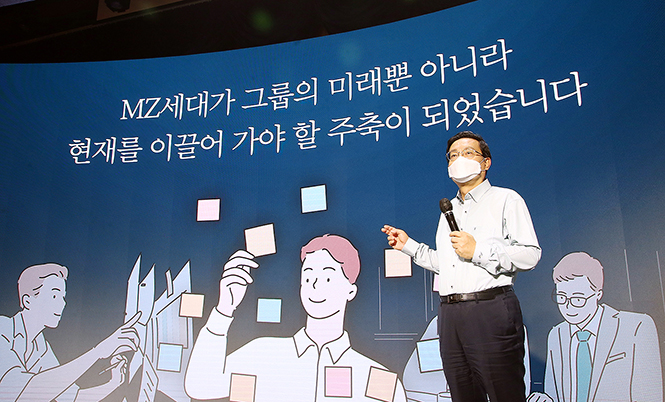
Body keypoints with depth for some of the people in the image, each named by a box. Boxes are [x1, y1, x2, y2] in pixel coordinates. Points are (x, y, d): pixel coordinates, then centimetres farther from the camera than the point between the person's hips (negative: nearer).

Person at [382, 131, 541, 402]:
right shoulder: (448, 210, 23)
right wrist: (409, 245, 21)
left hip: (491, 311, -6)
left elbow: (530, 255, -8)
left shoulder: (506, 199, 4)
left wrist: (478, 251, -13)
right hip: (450, 314, 6)